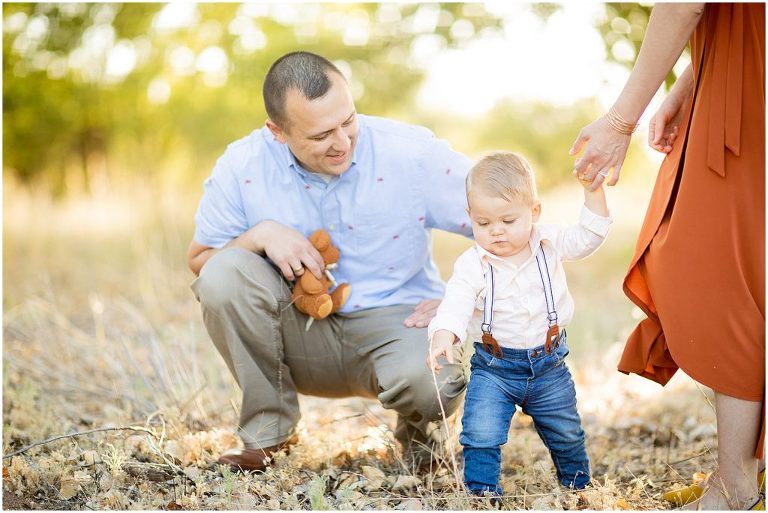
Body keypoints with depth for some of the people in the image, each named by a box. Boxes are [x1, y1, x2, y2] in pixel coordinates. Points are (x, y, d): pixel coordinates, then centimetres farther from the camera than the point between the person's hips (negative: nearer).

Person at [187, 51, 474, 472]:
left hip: (392, 322, -2)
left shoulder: (412, 153, -14)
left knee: (431, 380, -36)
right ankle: (267, 429, -6)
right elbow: (199, 261, -1)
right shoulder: (241, 168, -11)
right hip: (299, 334, 2)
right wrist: (259, 235, -20)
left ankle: (417, 426, 6)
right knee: (223, 274, -26)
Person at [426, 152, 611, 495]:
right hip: (494, 367, -2)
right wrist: (443, 336, -45)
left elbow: (588, 236, -4)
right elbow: (456, 305, -24)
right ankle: (482, 490, 4)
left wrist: (594, 189, -15)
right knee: (481, 433, -17)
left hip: (549, 364, 2)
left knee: (566, 434, 18)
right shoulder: (471, 265, -16)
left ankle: (578, 482, 43)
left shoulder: (549, 244, -6)